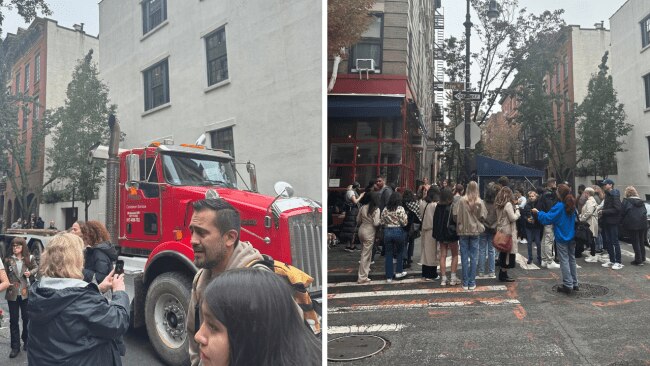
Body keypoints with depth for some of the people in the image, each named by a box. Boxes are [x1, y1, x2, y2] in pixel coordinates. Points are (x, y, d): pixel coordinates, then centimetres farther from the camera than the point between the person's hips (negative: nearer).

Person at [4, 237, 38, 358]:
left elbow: (36, 267, 12)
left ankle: (26, 341, 29)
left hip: (25, 293, 0)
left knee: (27, 318, 10)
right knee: (13, 320, 6)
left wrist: (30, 272, -7)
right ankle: (15, 346, 15)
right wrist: (7, 284, -9)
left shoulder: (27, 259, 0)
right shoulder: (8, 259, -2)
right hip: (12, 294, 0)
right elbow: (4, 275, 4)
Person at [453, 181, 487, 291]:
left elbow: (455, 215, -7)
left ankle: (465, 283, 11)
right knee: (474, 257, 8)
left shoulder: (461, 200, -8)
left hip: (463, 231, 0)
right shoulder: (480, 202, -6)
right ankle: (472, 283, 12)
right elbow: (483, 217, -5)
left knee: (464, 257, 6)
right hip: (475, 231, 0)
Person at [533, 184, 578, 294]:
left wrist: (538, 212, -2)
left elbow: (547, 218, -17)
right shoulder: (572, 206, 5)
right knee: (572, 259, 15)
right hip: (572, 237, 7)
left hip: (562, 238, -7)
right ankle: (574, 284, 22)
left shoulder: (559, 207, -19)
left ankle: (568, 285, 2)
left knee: (564, 261, -1)